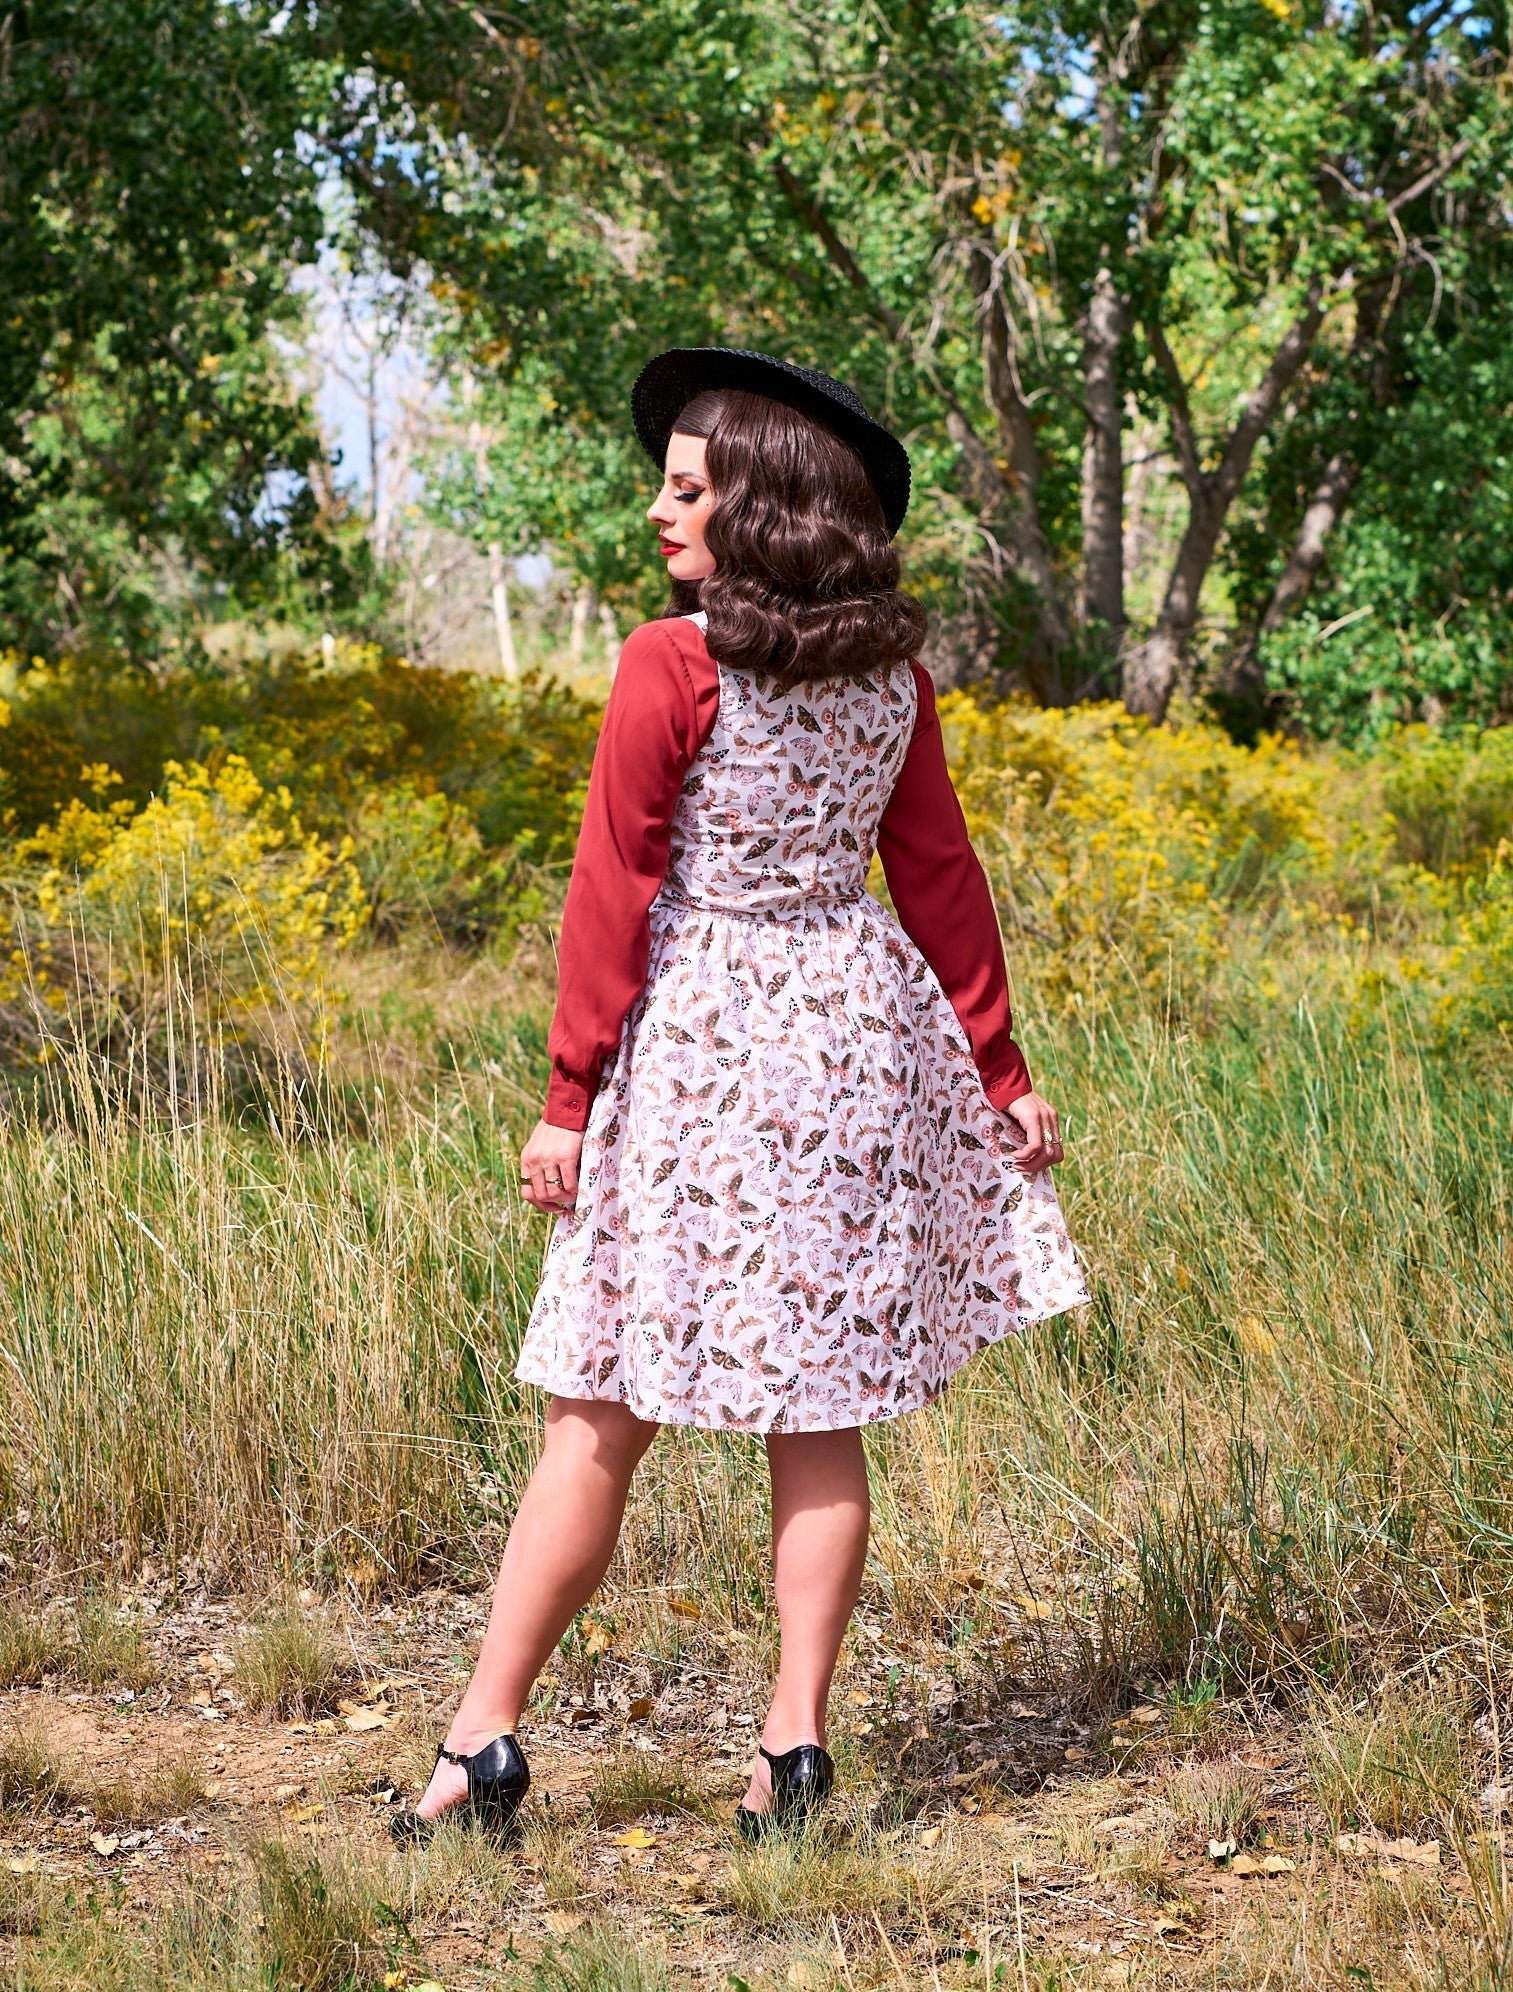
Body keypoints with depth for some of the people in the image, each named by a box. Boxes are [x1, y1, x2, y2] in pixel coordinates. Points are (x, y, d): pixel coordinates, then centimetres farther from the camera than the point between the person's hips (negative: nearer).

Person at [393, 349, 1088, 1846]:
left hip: (701, 1032, -5)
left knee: (600, 1412, 0)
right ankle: (796, 1748, 9)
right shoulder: (892, 673, 6)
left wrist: (569, 1097, -5)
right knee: (817, 1416, 9)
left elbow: (613, 890, -10)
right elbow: (940, 875, 11)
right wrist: (1002, 1074, 17)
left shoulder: (671, 665, -11)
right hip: (860, 1029, 5)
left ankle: (487, 1737, 4)